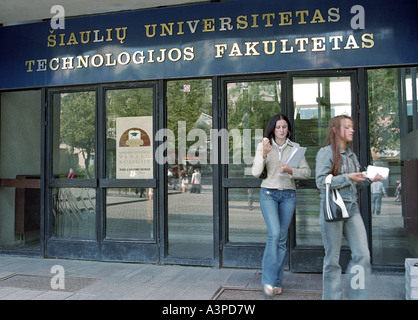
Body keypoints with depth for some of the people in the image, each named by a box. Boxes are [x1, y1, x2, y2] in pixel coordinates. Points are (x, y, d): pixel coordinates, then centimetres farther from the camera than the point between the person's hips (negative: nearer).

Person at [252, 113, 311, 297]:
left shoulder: (295, 147, 6)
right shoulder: (263, 145, 2)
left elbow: (307, 172, 3)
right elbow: (255, 172, -4)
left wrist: (290, 171, -15)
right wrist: (263, 154, -19)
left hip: (288, 195, 2)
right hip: (268, 193, -2)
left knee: (282, 238, 5)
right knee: (274, 233, -16)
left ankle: (277, 282, 16)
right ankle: (268, 279, -4)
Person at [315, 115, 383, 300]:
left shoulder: (351, 155, 16)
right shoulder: (326, 153, -5)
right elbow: (321, 181, -13)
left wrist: (369, 179, 4)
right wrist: (347, 178, -18)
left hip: (352, 208, 6)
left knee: (363, 255, 0)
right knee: (332, 259, 3)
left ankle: (358, 296, 13)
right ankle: (332, 297, 17)